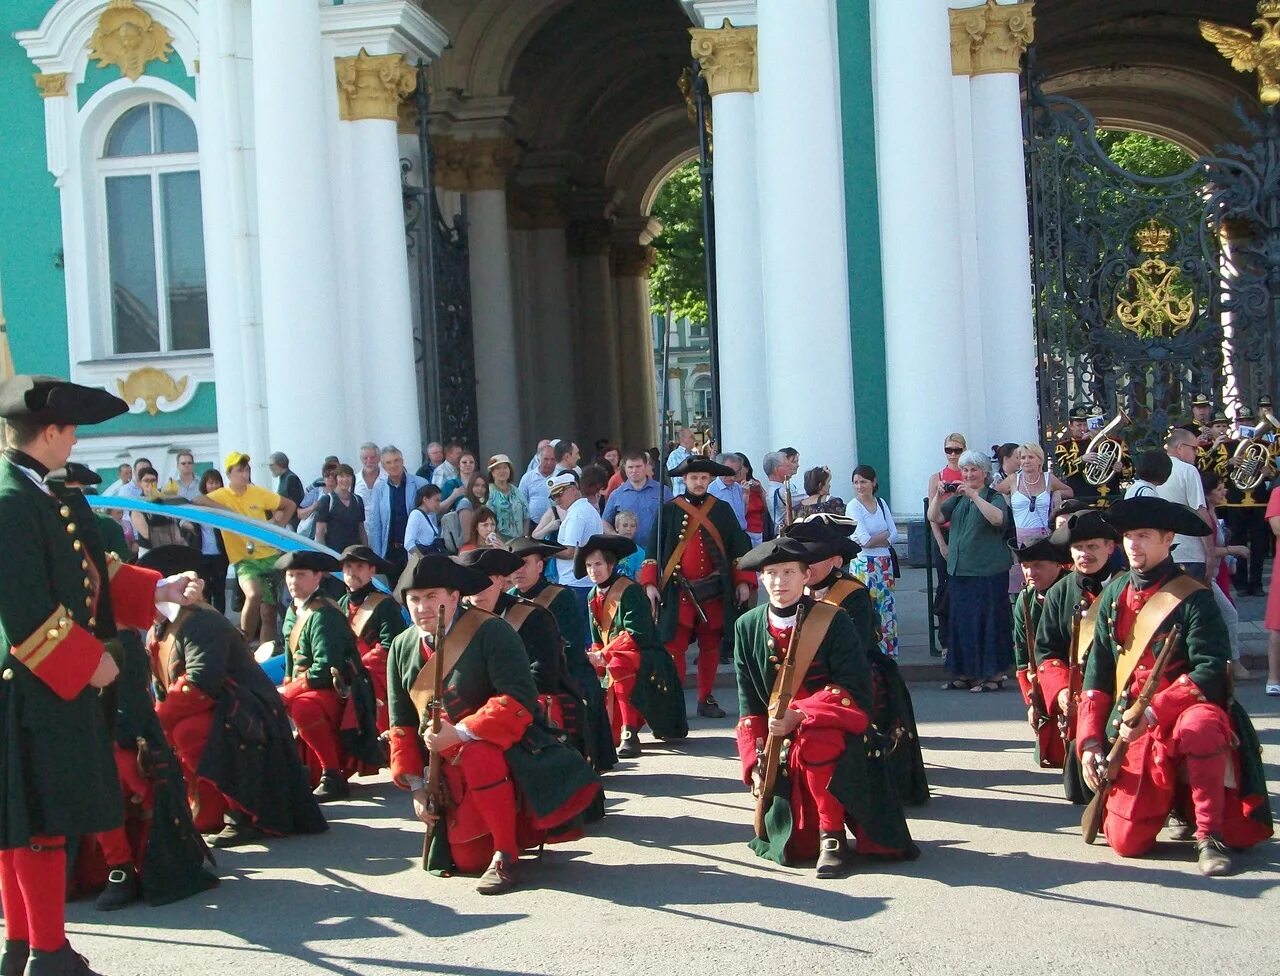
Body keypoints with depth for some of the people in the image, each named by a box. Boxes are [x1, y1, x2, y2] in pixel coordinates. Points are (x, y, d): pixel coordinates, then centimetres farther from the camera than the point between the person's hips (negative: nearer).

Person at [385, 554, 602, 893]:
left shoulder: (491, 632, -16)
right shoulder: (402, 648, 2)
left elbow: (520, 700, -27)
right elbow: (402, 724, 7)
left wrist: (459, 733, -32)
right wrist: (415, 786, 1)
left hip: (505, 747, -6)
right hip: (453, 775, 6)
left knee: (475, 754, -40)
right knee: (467, 861, -1)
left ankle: (506, 857, -23)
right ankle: (519, 828, 31)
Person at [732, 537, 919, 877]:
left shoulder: (834, 622, -6)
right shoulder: (747, 626, 4)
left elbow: (853, 690, -14)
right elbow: (749, 703, 7)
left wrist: (800, 716, -25)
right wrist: (755, 762, -2)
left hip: (834, 731, -3)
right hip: (781, 745, 4)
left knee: (813, 745, -39)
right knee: (794, 846, -7)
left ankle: (833, 836, -17)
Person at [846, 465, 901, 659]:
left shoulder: (881, 503, 9)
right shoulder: (854, 507, -7)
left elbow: (894, 535, 2)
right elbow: (865, 540, -16)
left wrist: (874, 539, -10)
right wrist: (885, 535, -5)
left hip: (885, 562, 5)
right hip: (864, 564, -5)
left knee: (887, 609, 8)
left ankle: (888, 652, 16)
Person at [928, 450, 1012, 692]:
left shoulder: (995, 497, -1)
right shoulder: (956, 499, 14)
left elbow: (997, 518, -22)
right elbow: (934, 518, 4)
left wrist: (973, 495, -26)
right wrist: (938, 496, -12)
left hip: (989, 570, -5)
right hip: (959, 570, 6)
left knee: (988, 620, -3)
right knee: (961, 621, 8)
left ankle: (994, 674, 4)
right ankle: (966, 673, 16)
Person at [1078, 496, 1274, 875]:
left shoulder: (1193, 598, -7)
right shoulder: (1114, 594, 8)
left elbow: (1209, 671, -17)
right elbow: (1097, 673, 9)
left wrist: (1154, 712, -26)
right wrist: (1090, 741, 1)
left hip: (1184, 712, -4)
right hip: (1132, 731, 4)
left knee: (1198, 725, -41)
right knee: (1128, 842, -9)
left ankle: (1210, 835, -23)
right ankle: (1175, 799, 26)